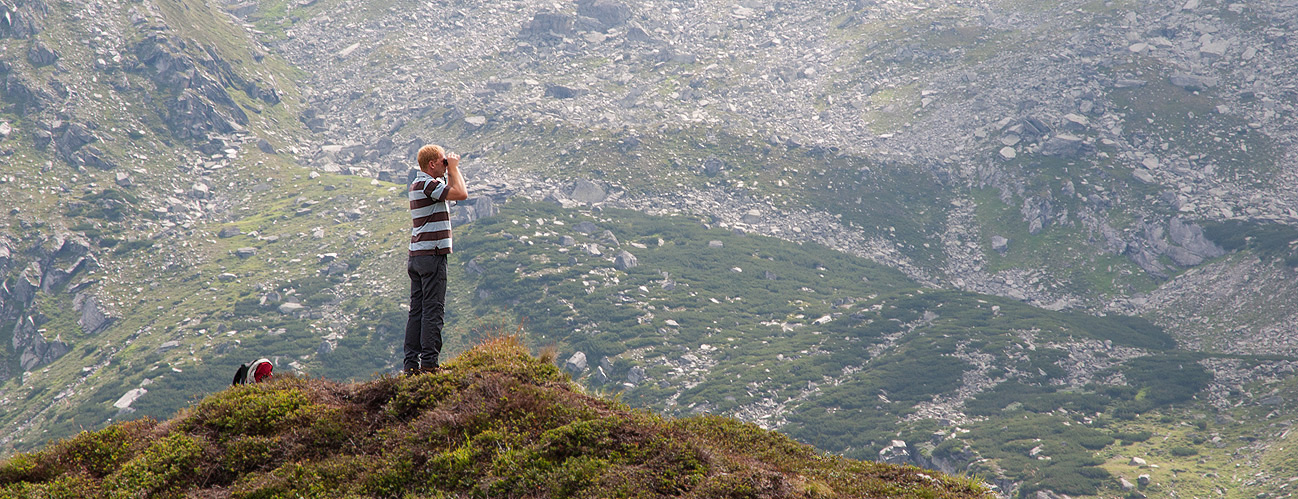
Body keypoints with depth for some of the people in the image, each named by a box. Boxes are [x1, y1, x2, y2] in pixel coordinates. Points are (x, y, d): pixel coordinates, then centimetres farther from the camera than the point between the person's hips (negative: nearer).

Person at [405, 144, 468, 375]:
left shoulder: (417, 184, 17)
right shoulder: (428, 184, -14)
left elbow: (451, 191, 30)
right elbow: (461, 193, -21)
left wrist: (450, 171, 17)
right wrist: (454, 168, -8)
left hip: (416, 256, 10)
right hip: (431, 255, -10)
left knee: (417, 310, 8)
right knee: (433, 310, -7)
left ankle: (411, 364, 8)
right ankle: (429, 362, -9)